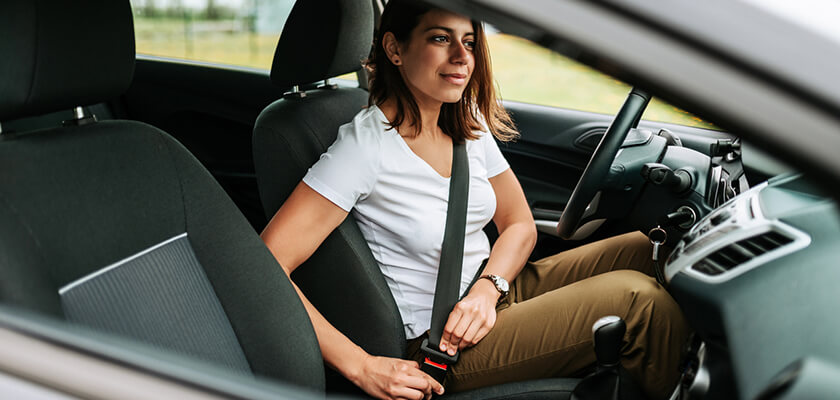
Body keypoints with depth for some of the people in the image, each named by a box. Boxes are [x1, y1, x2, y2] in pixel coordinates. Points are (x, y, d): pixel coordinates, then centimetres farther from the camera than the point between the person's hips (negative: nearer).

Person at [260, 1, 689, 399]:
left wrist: (488, 288, -12)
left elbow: (519, 224, 9)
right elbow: (266, 269, -26)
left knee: (643, 250, -5)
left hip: (492, 293, 7)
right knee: (636, 297, -18)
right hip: (437, 345, -7)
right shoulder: (365, 146, -21)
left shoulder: (469, 126, 1)